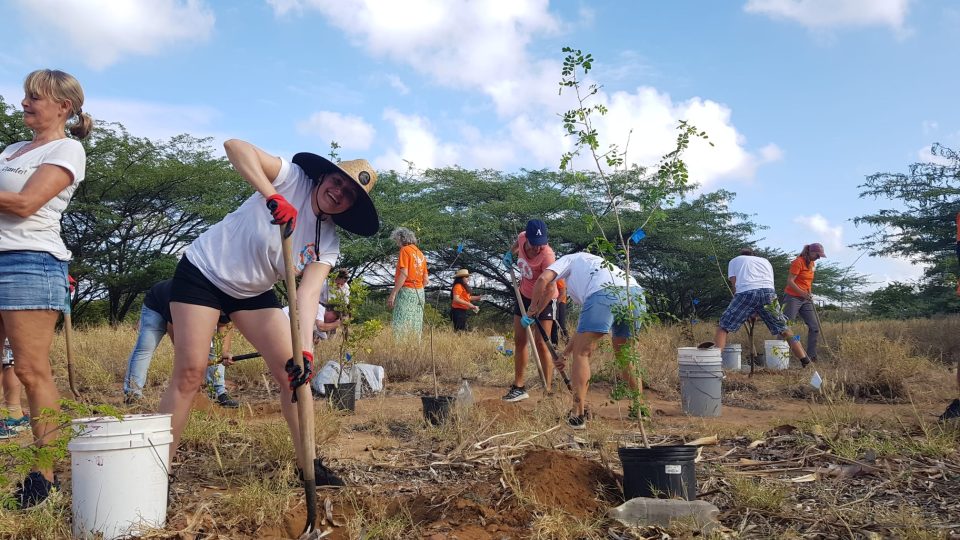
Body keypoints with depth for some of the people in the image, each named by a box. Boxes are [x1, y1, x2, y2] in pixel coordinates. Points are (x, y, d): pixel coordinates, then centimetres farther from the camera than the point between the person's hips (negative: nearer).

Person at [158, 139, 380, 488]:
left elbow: (309, 293, -20)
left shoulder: (328, 242, -8)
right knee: (189, 373, -12)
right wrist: (272, 196, -45)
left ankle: (307, 464, 12)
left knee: (294, 371, -1)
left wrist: (305, 350, -35)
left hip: (253, 292, 5)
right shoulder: (292, 178, -19)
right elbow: (235, 146, -33)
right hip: (204, 271, -5)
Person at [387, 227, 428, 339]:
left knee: (401, 325, -11)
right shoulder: (420, 253, 17)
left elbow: (404, 274, -16)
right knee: (415, 326, 6)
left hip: (406, 290, -8)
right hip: (420, 293, 8)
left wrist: (392, 294, -17)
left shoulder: (405, 250, -5)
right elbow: (426, 280, 15)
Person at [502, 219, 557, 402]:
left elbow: (550, 289, -36)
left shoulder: (547, 255, -33)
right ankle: (518, 387, 15)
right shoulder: (522, 237, -15)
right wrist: (510, 253, 3)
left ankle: (547, 390, -6)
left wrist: (533, 313, -40)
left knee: (540, 343, -13)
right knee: (519, 340, 7)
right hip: (525, 295, 7)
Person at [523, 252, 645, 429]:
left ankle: (578, 415, 5)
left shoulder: (570, 259, 30)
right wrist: (565, 354, 49)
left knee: (581, 353, 6)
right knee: (623, 354, 25)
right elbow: (586, 328, 44)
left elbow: (544, 280, 9)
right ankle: (639, 410, 29)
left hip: (604, 294, -7)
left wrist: (532, 312, 23)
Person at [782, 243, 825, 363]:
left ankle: (811, 356, 11)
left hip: (806, 300, 8)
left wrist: (810, 294, 11)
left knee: (814, 327, 5)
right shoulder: (798, 262, -12)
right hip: (793, 297, -8)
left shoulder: (812, 264, 14)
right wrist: (803, 293, -26)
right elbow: (790, 281, -19)